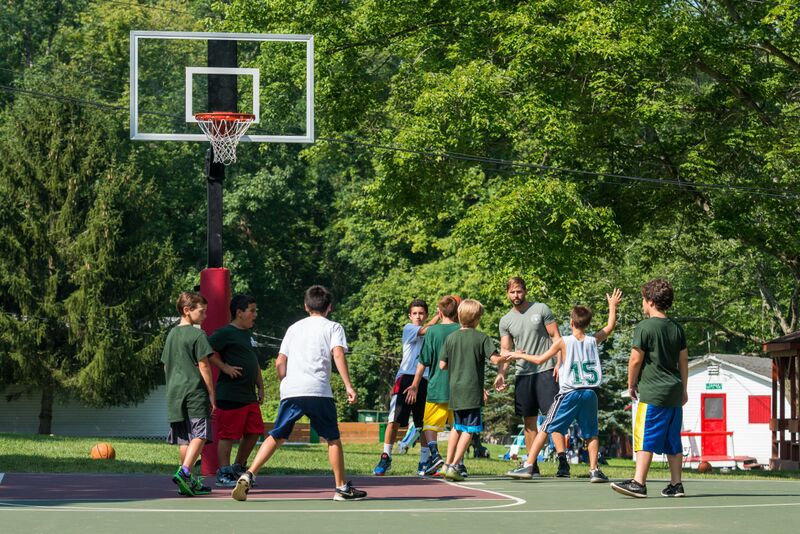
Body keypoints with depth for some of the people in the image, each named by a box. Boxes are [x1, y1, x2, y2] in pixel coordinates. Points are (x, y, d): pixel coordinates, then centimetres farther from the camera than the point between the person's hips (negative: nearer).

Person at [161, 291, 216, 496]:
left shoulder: (172, 334, 15)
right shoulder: (197, 335, -7)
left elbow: (166, 366, 20)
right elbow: (204, 366, -9)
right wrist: (211, 394, -4)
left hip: (175, 394, 7)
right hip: (195, 392, -7)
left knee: (185, 438, 11)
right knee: (199, 435, -10)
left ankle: (189, 482, 13)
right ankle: (184, 472, -27)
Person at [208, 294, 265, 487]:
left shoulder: (248, 335, 20)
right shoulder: (226, 333, -8)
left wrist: (260, 388, 23)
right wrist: (225, 367, -18)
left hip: (249, 395, 9)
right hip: (230, 395, -9)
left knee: (254, 432, 10)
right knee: (228, 435, -5)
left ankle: (238, 469, 22)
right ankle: (223, 475, 0)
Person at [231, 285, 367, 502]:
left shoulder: (294, 328, 22)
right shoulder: (333, 327, 10)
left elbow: (280, 363, 17)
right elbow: (338, 354, -7)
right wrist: (348, 386, -11)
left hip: (290, 390, 3)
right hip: (318, 390, -3)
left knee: (276, 436, 5)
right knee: (332, 438, 10)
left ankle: (248, 476, -10)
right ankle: (342, 488, 11)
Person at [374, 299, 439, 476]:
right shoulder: (408, 329, 4)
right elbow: (424, 330, -15)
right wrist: (439, 314, -17)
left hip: (424, 381, 4)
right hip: (406, 377, -4)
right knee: (394, 420, -8)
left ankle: (425, 461, 13)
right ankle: (385, 457, -2)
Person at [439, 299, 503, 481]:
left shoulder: (451, 338, 5)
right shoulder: (482, 338, -6)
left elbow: (442, 365, 5)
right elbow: (495, 359, -14)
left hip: (454, 391, 5)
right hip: (472, 391, -5)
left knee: (457, 427, 20)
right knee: (469, 430, -1)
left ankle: (447, 464, 20)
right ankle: (454, 466, -9)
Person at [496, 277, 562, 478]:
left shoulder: (541, 309, 0)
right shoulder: (506, 321, 10)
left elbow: (556, 337, 0)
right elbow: (505, 351, 9)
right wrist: (501, 374, -5)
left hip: (545, 371, -4)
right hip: (522, 374, 4)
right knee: (529, 421, 7)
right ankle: (532, 464, 12)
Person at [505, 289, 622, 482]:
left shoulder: (564, 342, -5)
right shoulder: (594, 341, 4)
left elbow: (540, 360, 0)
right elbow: (610, 326, 22)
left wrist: (520, 355, 15)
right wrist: (612, 305, 34)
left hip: (569, 393, -3)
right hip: (590, 392, 3)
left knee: (547, 428, 2)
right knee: (591, 433, 15)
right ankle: (594, 470, 6)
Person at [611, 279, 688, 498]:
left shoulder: (645, 327, -8)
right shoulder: (676, 328, 11)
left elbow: (636, 359, -8)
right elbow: (683, 361, 15)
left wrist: (631, 384, 5)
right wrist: (683, 389, 23)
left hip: (653, 393, -7)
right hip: (674, 392, 7)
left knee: (645, 439, -8)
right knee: (673, 441, 10)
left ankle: (638, 482, -12)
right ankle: (676, 484, 12)